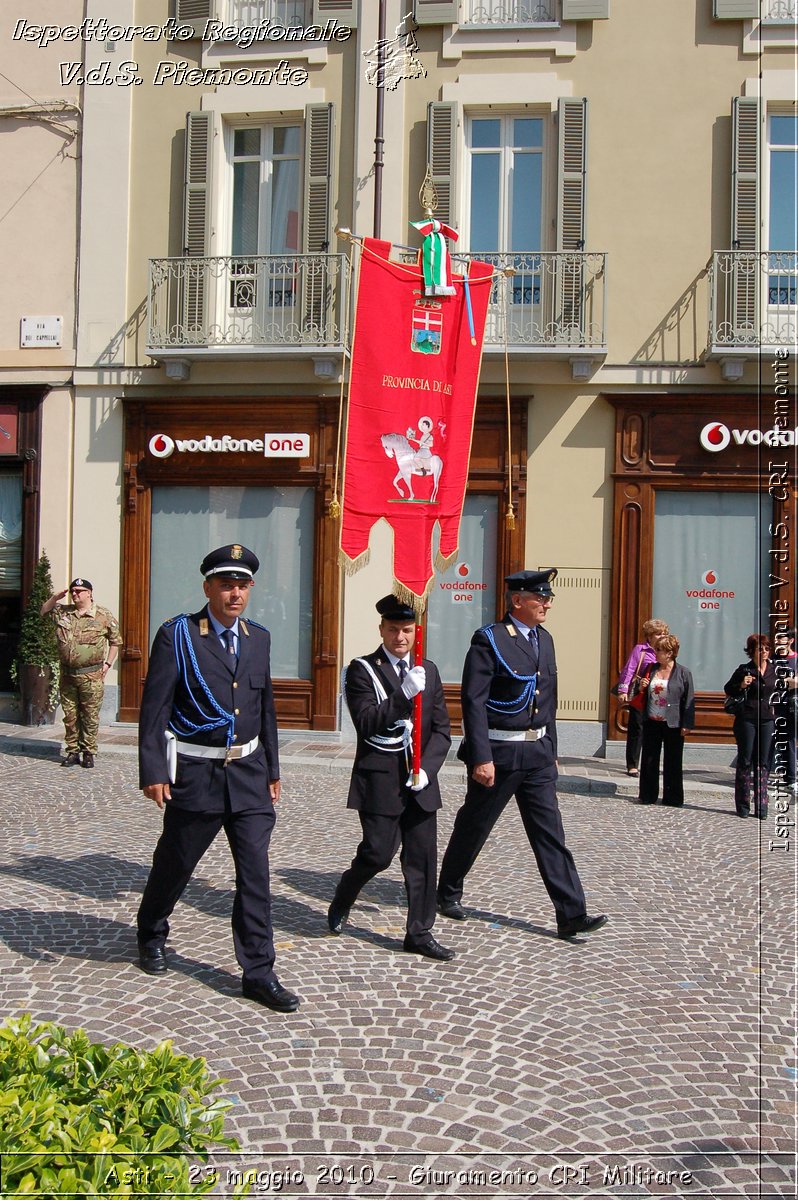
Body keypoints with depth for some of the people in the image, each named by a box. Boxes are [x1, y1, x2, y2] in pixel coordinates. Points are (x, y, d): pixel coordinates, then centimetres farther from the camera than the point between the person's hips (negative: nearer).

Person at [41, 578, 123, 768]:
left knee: (90, 716, 1)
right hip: (67, 674, 4)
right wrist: (55, 598, 6)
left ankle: (88, 753, 11)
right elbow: (43, 612, 23)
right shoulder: (62, 612, 8)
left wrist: (108, 663, 0)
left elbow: (115, 641, 6)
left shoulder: (104, 616, -2)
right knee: (70, 715, 9)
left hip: (91, 676, -4)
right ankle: (73, 752, 18)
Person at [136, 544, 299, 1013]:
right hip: (195, 774, -3)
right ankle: (152, 937, 42)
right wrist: (153, 772, -15)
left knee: (256, 873, 1)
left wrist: (272, 770, 13)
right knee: (175, 864, 14)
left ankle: (259, 972, 11)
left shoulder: (259, 638, 8)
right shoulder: (177, 635, -8)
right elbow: (154, 709, -10)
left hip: (249, 772, 4)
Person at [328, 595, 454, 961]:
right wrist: (405, 694, -26)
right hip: (379, 779, -4)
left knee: (423, 857, 6)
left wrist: (427, 768, -6)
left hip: (420, 780, 5)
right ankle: (341, 903, 27)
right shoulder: (362, 669, -4)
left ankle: (419, 933, 19)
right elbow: (368, 723, -16)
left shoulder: (428, 670, 10)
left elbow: (441, 730, 9)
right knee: (378, 853, -2)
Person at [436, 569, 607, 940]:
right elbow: (474, 701, -18)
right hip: (498, 753, -6)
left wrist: (551, 751, 17)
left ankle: (572, 914, 6)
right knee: (473, 827, 10)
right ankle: (448, 893, 30)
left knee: (551, 834, 4)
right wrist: (481, 758, -22)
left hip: (537, 753, 6)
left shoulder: (544, 639, 11)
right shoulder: (489, 640, -13)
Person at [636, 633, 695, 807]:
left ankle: (673, 798, 15)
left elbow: (689, 700, -6)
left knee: (673, 762, 5)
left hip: (673, 724, -4)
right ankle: (648, 796, 17)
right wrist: (641, 687, -3)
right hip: (652, 722, 4)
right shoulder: (650, 669, 8)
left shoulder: (683, 673, -5)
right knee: (649, 760, 7)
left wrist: (686, 724, -10)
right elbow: (642, 695, 21)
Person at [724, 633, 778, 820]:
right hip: (746, 719, -3)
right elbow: (727, 689, 4)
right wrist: (741, 686, -14)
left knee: (763, 763, 5)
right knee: (745, 762, 3)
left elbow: (778, 690, 20)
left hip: (767, 719, 3)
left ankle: (761, 807, 9)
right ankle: (743, 805, 10)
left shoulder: (775, 669, 5)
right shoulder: (744, 670, -4)